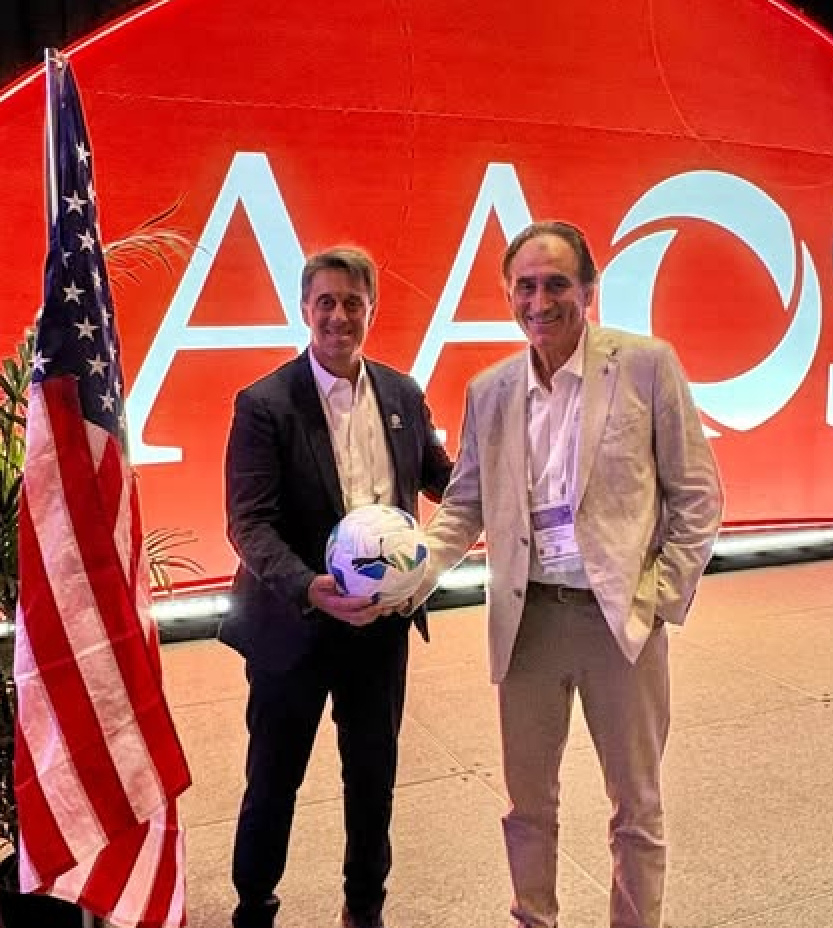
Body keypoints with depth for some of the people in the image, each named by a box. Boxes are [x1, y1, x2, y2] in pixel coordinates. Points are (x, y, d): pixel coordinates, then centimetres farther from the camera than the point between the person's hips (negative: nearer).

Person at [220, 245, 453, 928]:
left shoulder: (403, 394, 2)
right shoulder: (265, 404, -12)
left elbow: (440, 477, 13)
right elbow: (249, 523, -17)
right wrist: (311, 588, -33)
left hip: (383, 622, 4)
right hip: (295, 625, -4)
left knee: (374, 776, 20)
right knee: (274, 782, 15)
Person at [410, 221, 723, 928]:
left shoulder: (647, 364, -6)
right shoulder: (489, 390, 5)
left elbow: (697, 496, -2)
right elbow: (465, 506, 9)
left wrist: (661, 596, -9)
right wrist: (413, 577, -6)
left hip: (621, 617, -3)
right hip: (527, 617, 3)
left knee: (637, 804, 14)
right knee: (527, 798, 17)